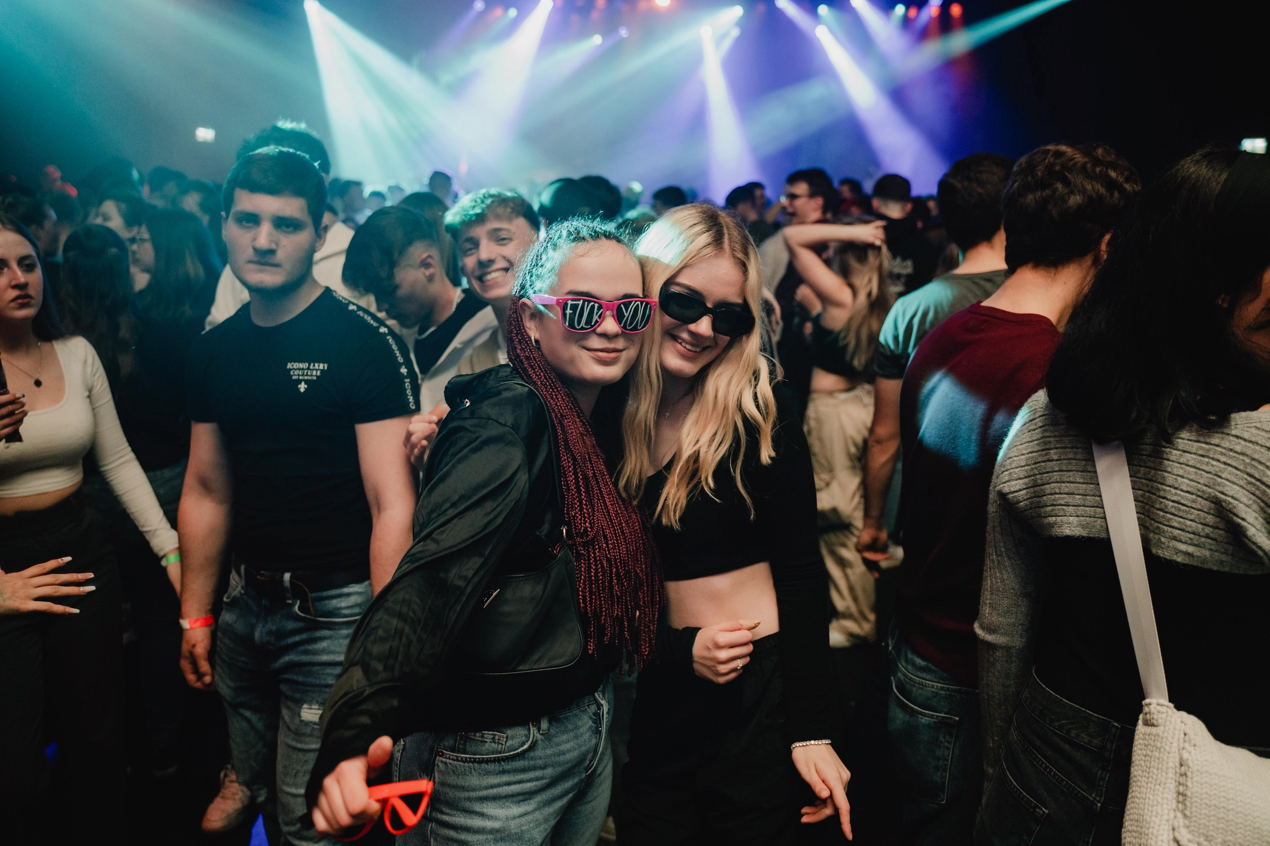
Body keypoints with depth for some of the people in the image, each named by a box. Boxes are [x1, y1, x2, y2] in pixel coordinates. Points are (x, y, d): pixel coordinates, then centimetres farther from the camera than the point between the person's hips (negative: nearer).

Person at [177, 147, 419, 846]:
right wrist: (195, 614, 12)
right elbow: (207, 491, 14)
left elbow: (392, 505, -17)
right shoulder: (214, 350, 6)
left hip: (333, 610, -6)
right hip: (245, 606, 6)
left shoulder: (365, 342, -14)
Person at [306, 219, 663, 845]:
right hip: (497, 757, -8)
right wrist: (355, 734, -49)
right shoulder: (506, 426, -25)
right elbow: (432, 579, -38)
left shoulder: (604, 418, 0)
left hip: (590, 720, 8)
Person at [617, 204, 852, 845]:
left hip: (756, 696, -3)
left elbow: (800, 576, -9)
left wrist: (812, 731, -11)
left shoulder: (760, 414, -13)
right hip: (646, 700, 3)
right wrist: (677, 649, -13)